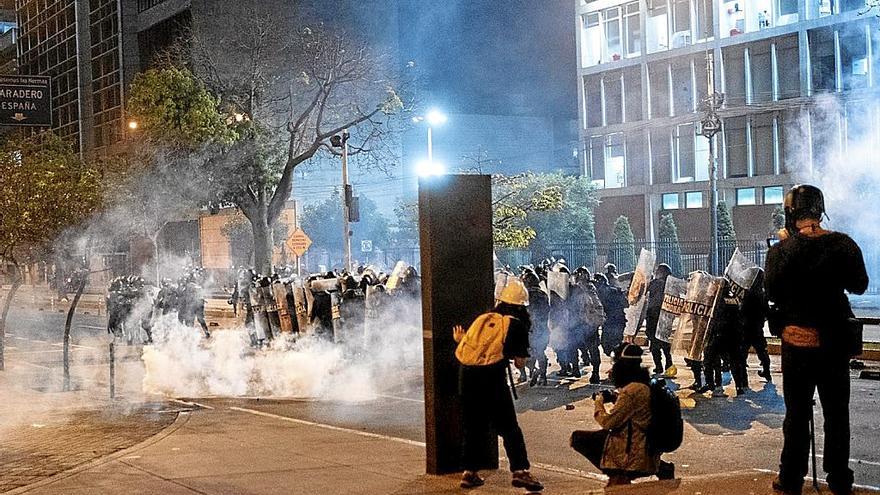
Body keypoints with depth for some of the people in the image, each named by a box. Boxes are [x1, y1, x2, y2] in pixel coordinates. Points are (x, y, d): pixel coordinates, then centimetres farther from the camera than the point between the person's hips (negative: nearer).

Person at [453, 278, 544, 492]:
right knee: (509, 428, 1)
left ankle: (469, 473, 19)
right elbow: (520, 362, 2)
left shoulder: (482, 318, 16)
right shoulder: (516, 325, 3)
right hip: (492, 378, -5)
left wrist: (460, 339, 36)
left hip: (467, 376, 5)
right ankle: (520, 471, -8)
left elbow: (461, 350, 15)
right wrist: (518, 354, 23)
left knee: (473, 428, 17)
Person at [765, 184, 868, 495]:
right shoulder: (843, 245, -9)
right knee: (837, 414, 13)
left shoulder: (781, 250, -14)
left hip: (797, 342, -1)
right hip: (835, 341, 1)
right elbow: (859, 286, 4)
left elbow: (772, 293, -1)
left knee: (797, 414, 9)